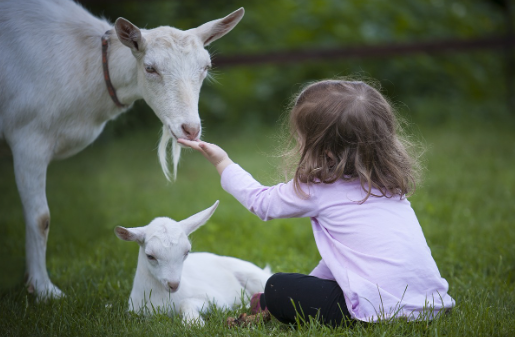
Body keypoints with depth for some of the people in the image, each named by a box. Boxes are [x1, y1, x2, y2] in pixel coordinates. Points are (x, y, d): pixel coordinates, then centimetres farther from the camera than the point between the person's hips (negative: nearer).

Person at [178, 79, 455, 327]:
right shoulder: (385, 181, 15)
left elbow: (262, 202, 14)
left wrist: (223, 163, 27)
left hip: (380, 310, -8)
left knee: (277, 288, 3)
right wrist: (315, 279, 34)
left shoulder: (319, 189, -6)